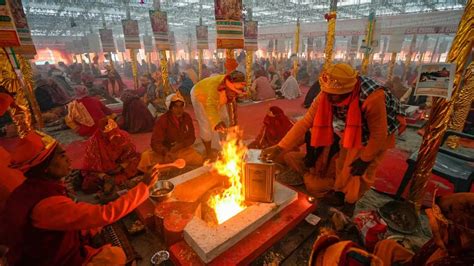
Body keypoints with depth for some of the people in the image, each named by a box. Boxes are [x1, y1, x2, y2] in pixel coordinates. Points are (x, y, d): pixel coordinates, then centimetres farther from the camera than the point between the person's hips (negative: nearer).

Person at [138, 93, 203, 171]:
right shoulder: (162, 120, -14)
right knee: (146, 156, -28)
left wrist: (181, 144, -17)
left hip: (183, 149, 4)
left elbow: (192, 137, 3)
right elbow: (155, 142, -18)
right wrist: (166, 152, -37)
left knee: (198, 160, -22)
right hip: (166, 151, -3)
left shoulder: (187, 117, -4)